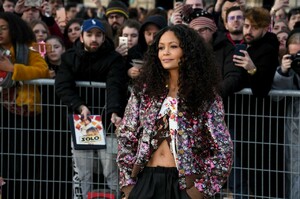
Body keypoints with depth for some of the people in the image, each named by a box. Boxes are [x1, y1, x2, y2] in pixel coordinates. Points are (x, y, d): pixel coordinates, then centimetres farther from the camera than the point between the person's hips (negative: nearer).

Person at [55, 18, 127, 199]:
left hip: (106, 120, -2)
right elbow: (63, 86, -10)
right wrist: (80, 106, -26)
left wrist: (114, 112, -38)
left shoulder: (114, 58, -6)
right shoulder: (70, 57, 2)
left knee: (111, 172, -5)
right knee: (81, 174, 6)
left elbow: (115, 87, -21)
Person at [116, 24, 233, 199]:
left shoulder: (205, 94, -1)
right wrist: (128, 185, 3)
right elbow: (126, 138, 9)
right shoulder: (144, 90, 6)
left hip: (183, 183, -2)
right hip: (146, 182, 2)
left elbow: (222, 150, -2)